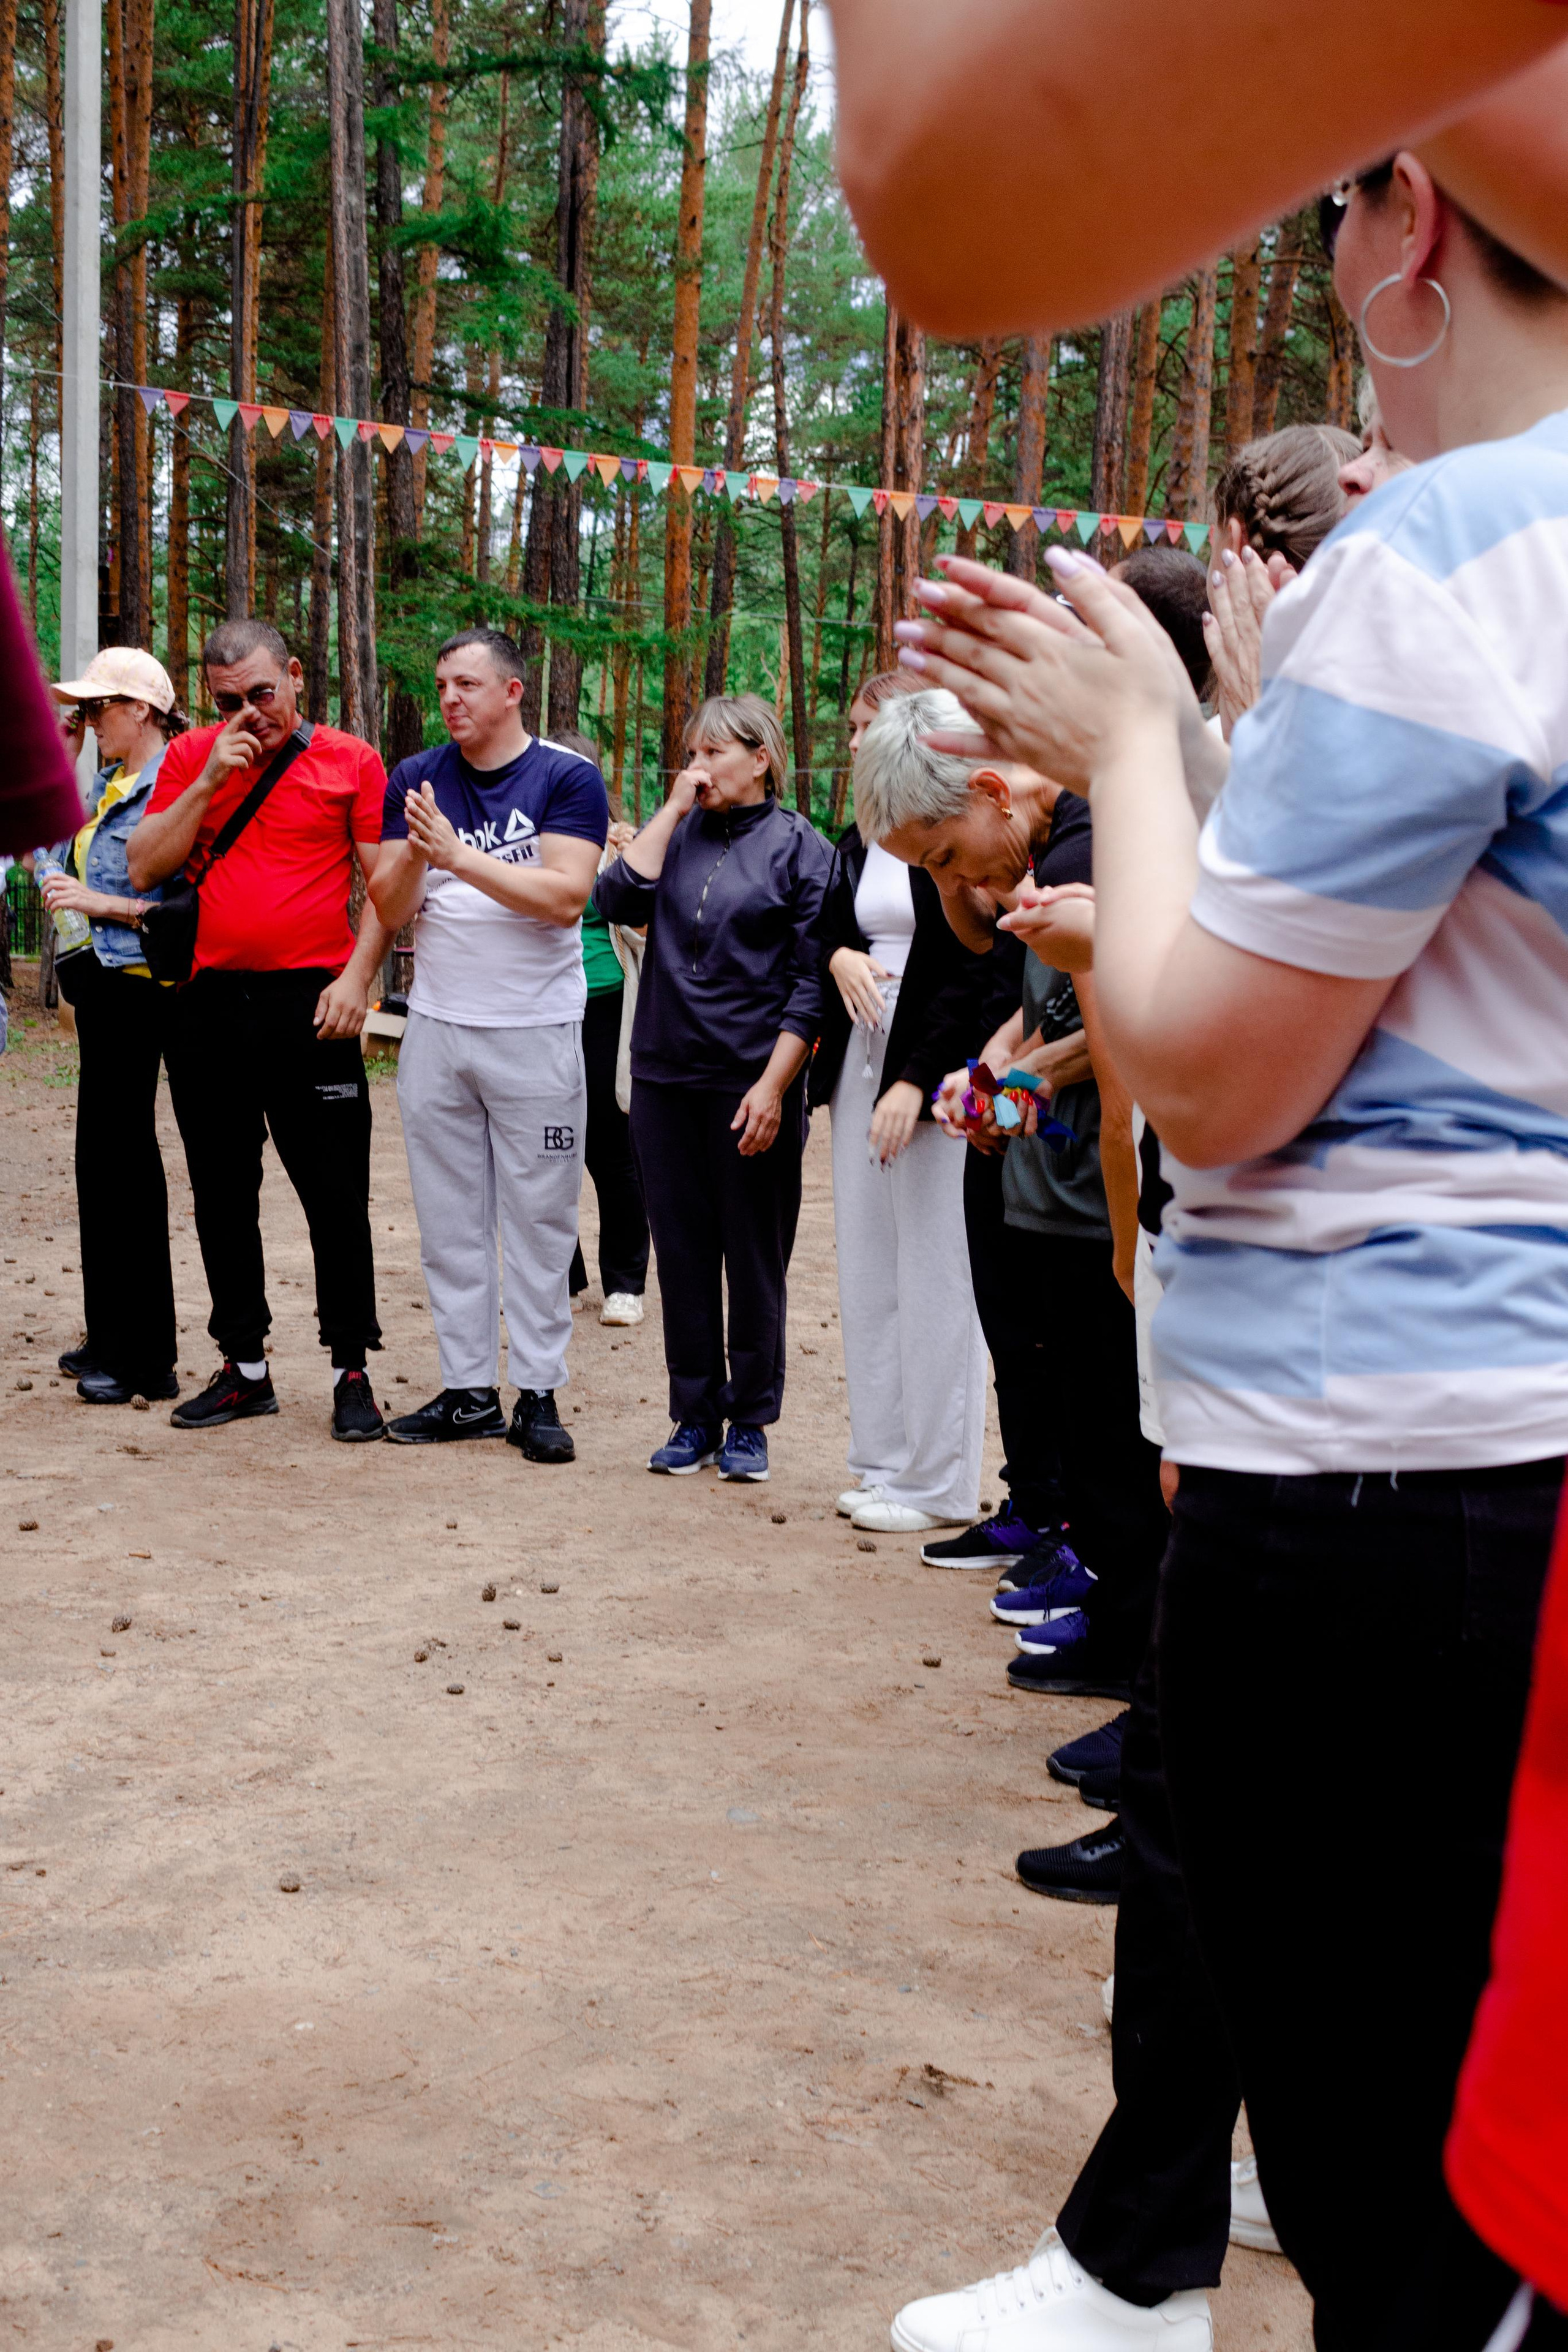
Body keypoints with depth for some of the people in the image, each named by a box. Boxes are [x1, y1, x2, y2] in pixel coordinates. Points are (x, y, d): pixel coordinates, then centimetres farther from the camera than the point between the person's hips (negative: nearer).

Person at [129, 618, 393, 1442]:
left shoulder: (350, 761, 0)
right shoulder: (190, 758, 8)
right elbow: (143, 867, 0)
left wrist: (356, 979, -12)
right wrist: (209, 781, -8)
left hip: (308, 1005, -3)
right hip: (206, 1006, 4)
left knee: (336, 1196, 0)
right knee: (222, 1195, 11)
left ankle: (350, 1372, 10)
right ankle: (244, 1367, 22)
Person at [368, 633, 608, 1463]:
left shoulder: (567, 778, -4)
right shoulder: (415, 779, 8)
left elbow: (565, 897, -16)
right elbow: (390, 909, 4)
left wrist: (459, 856, -20)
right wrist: (414, 854, -17)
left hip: (537, 1030, -4)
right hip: (436, 1028, 4)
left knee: (538, 1218, 0)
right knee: (448, 1217, 6)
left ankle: (538, 1394, 6)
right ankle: (468, 1390, 13)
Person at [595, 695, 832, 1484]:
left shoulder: (799, 848, -2)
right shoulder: (677, 833, 12)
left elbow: (810, 981, -6)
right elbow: (618, 900, -5)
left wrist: (773, 1086, -13)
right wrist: (673, 810, -4)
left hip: (752, 1085, -4)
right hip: (666, 1078, 4)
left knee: (754, 1258, 5)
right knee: (682, 1254, 8)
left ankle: (748, 1421, 17)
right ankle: (694, 1417, 19)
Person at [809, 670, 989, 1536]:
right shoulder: (856, 842, 16)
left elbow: (969, 971, -14)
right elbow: (826, 934, 21)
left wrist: (915, 1080, -18)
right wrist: (839, 958, -4)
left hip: (932, 1073, -8)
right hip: (861, 1061, 8)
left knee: (933, 1276, -4)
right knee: (865, 1269, 10)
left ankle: (935, 1482, 4)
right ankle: (883, 1461, 19)